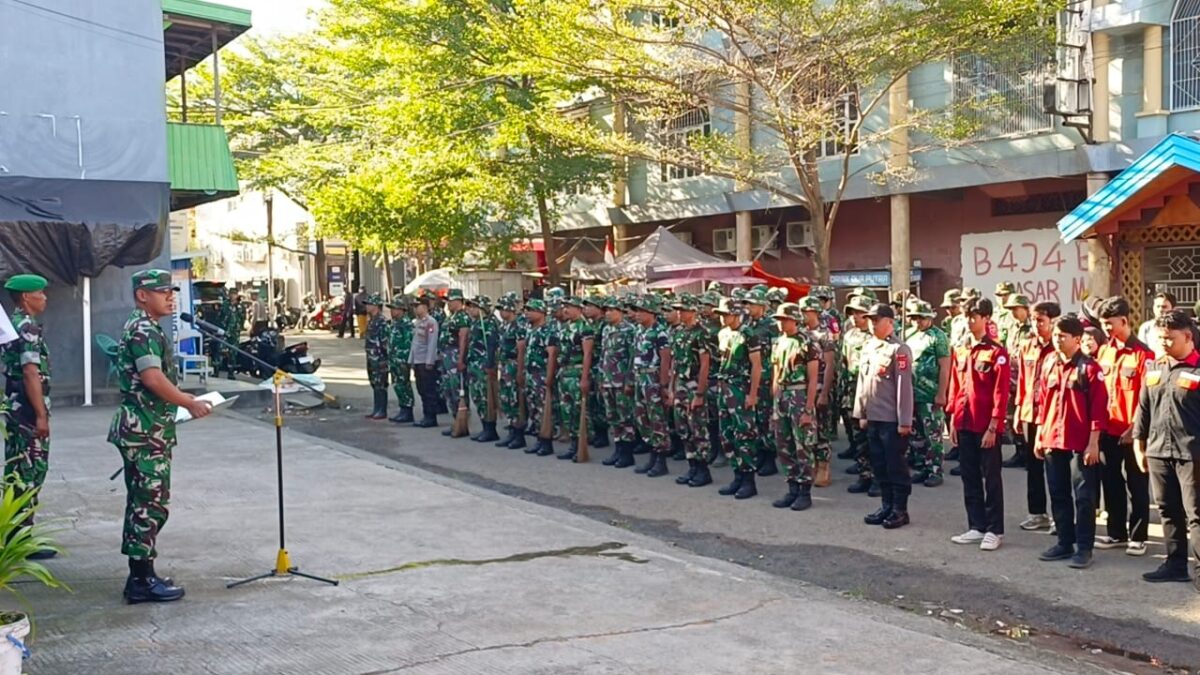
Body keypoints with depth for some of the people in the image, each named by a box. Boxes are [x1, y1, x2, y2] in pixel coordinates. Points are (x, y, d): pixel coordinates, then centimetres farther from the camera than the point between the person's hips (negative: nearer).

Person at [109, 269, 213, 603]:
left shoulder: (144, 328, 18)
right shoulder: (144, 330, -14)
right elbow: (153, 378, -25)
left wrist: (185, 400, 19)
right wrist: (191, 404, -16)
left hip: (143, 430, 10)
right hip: (146, 432, -10)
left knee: (142, 503, 13)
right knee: (151, 504, -5)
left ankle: (140, 576, 19)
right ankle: (143, 579, 0)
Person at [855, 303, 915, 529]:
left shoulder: (899, 350, -11)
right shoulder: (867, 347, 11)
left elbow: (904, 387, -14)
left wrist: (904, 421, -16)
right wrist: (861, 413, 13)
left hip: (892, 420, -7)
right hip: (872, 418, 7)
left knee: (896, 466, 2)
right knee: (879, 466, 13)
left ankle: (900, 510, 10)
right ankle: (887, 506, 23)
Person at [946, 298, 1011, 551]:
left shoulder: (997, 352, -9)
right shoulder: (960, 352, 10)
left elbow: (1001, 393, -12)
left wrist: (993, 427, -15)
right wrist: (953, 421, 9)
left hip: (987, 427, -6)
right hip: (964, 425, 6)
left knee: (991, 478, 2)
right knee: (969, 477, 11)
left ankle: (994, 530, 10)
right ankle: (976, 527, 20)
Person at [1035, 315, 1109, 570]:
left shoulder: (1089, 368, -8)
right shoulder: (1051, 367, 10)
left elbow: (1098, 408, -10)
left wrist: (1093, 443, -13)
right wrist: (1039, 436, 12)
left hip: (1080, 444, -6)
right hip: (1052, 442, 6)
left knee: (1084, 496, 0)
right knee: (1058, 495, 12)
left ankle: (1084, 548, 6)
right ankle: (1065, 543, 22)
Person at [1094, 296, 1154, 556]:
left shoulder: (1143, 354, -11)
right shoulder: (1103, 351, 6)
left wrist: (1136, 428, -15)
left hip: (1132, 432, -6)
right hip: (1108, 430, 6)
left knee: (1137, 485, 5)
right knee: (1111, 482, 12)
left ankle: (1137, 537, 14)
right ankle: (1116, 533, 24)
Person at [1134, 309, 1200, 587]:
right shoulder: (1154, 368, 11)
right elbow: (1143, 408, 16)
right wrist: (1139, 445, 14)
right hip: (1158, 452, 6)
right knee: (1168, 512, 13)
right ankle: (1175, 564, 24)